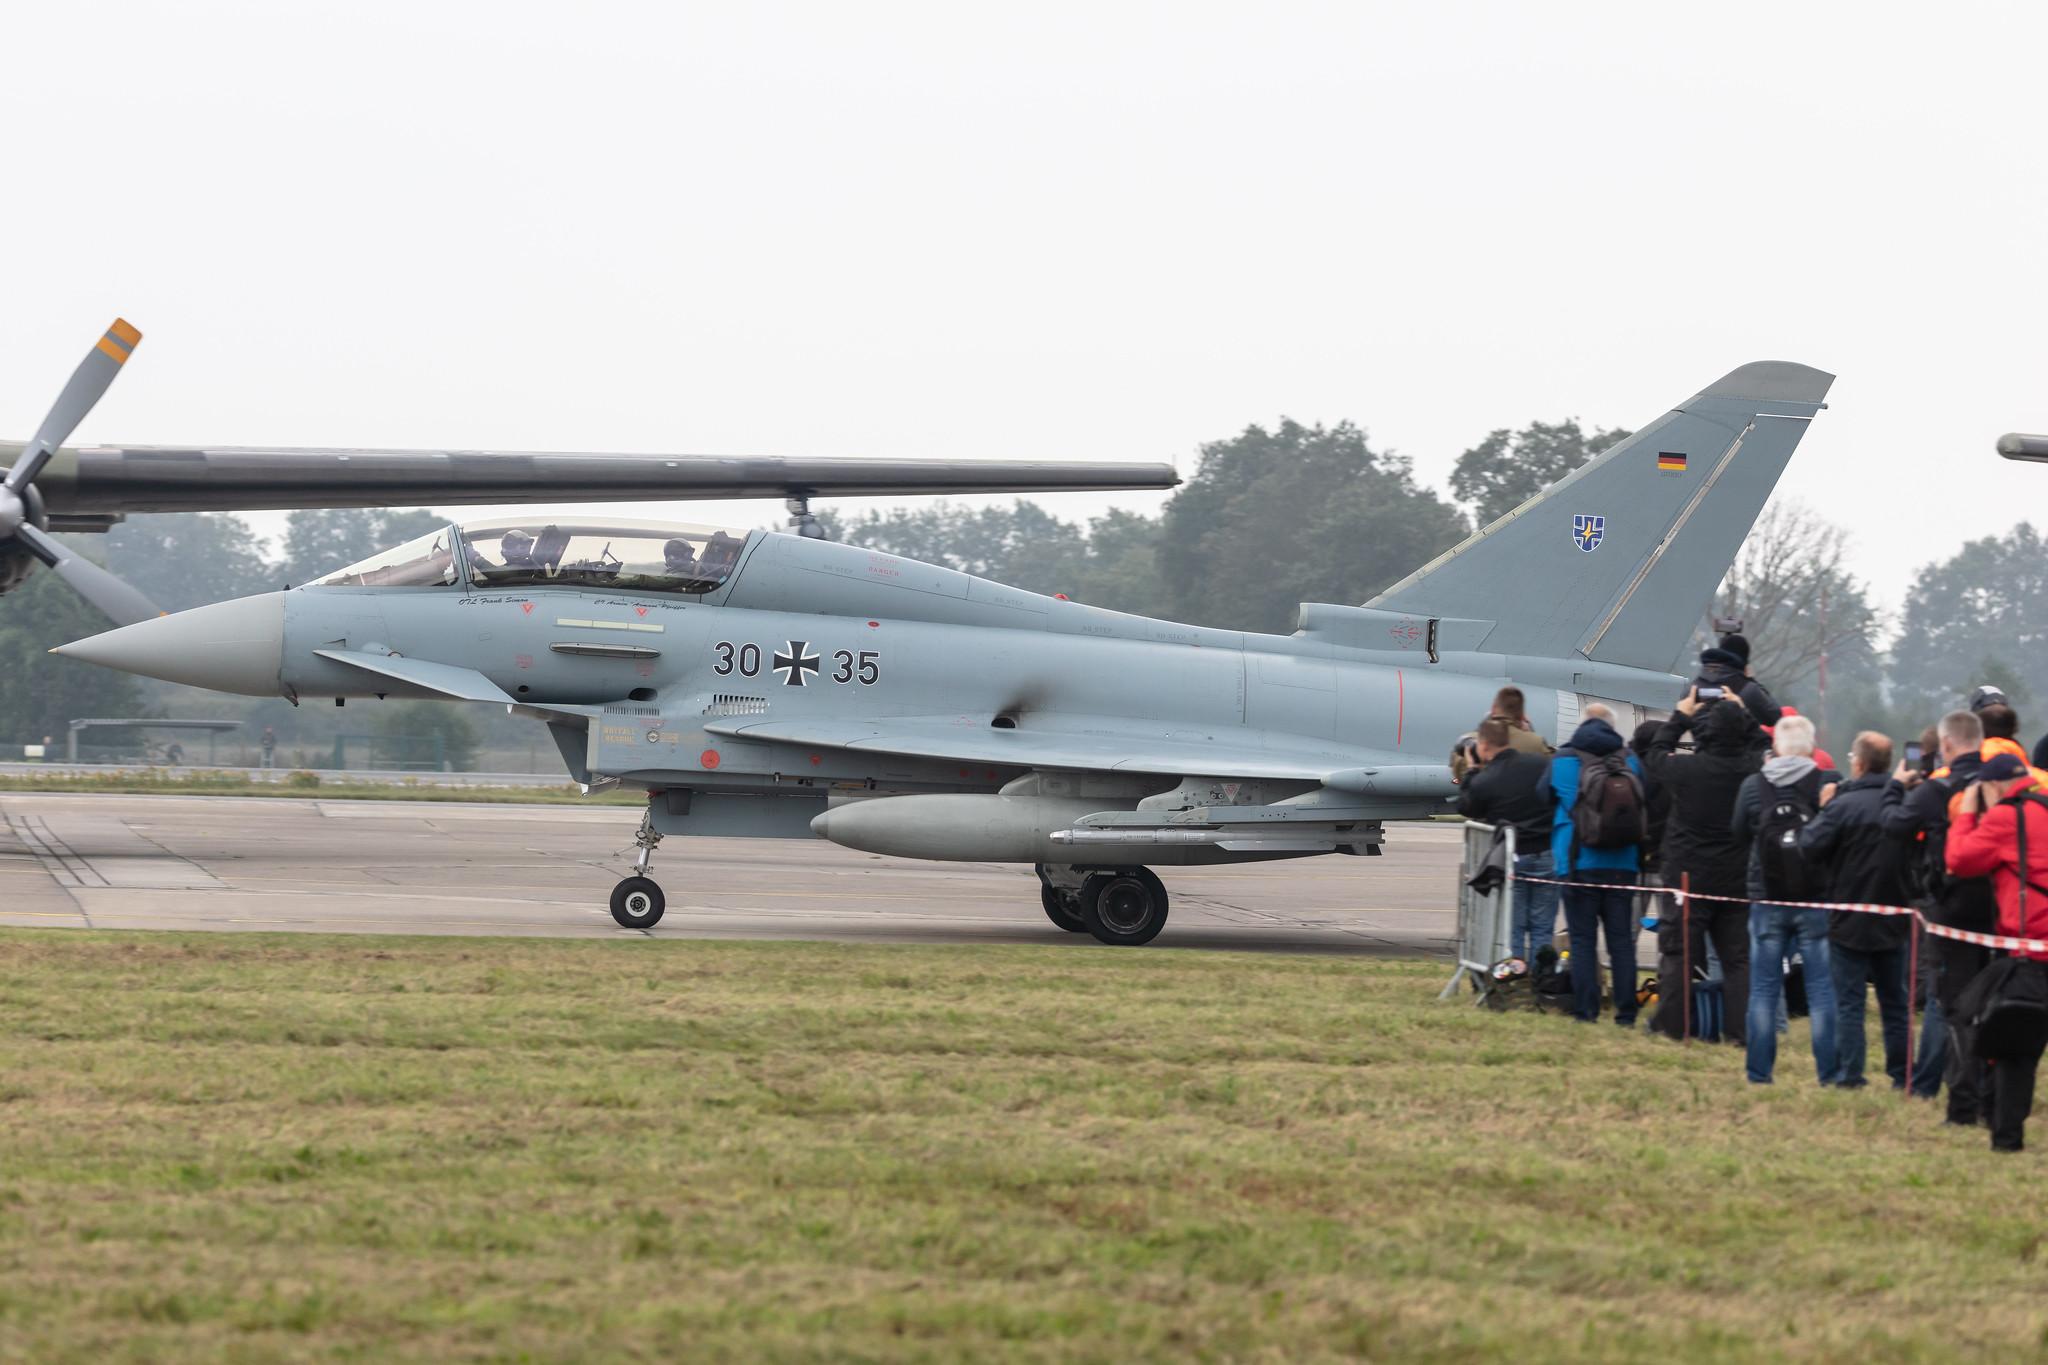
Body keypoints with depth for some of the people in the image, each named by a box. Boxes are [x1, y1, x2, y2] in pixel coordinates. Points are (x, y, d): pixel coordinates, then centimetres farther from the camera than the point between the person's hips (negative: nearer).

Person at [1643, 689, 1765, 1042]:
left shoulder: (1687, 770, -16)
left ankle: (1672, 1023, 9)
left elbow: (1657, 754, 5)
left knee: (1679, 951, 7)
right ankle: (1742, 1028, 2)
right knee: (1739, 956, 7)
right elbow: (1759, 743, 14)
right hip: (1739, 879, 2)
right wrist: (1741, 713, 15)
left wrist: (1681, 716, 13)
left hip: (1689, 877, -2)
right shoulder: (1755, 769, -10)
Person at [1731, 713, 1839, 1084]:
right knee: (1822, 988, 4)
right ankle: (1828, 1072, 3)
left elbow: (1739, 831, 8)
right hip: (1816, 900, -2)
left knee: (1764, 989, 9)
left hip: (1766, 898, 2)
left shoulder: (1752, 786, -5)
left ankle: (1759, 1072, 8)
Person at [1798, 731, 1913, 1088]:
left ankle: (1848, 1075, -3)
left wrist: (1821, 811, -3)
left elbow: (1810, 847, -16)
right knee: (1895, 1001, 12)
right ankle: (1901, 1075, 14)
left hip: (1849, 923, -5)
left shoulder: (1843, 805, -17)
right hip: (1893, 922, 5)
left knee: (1849, 1001, 1)